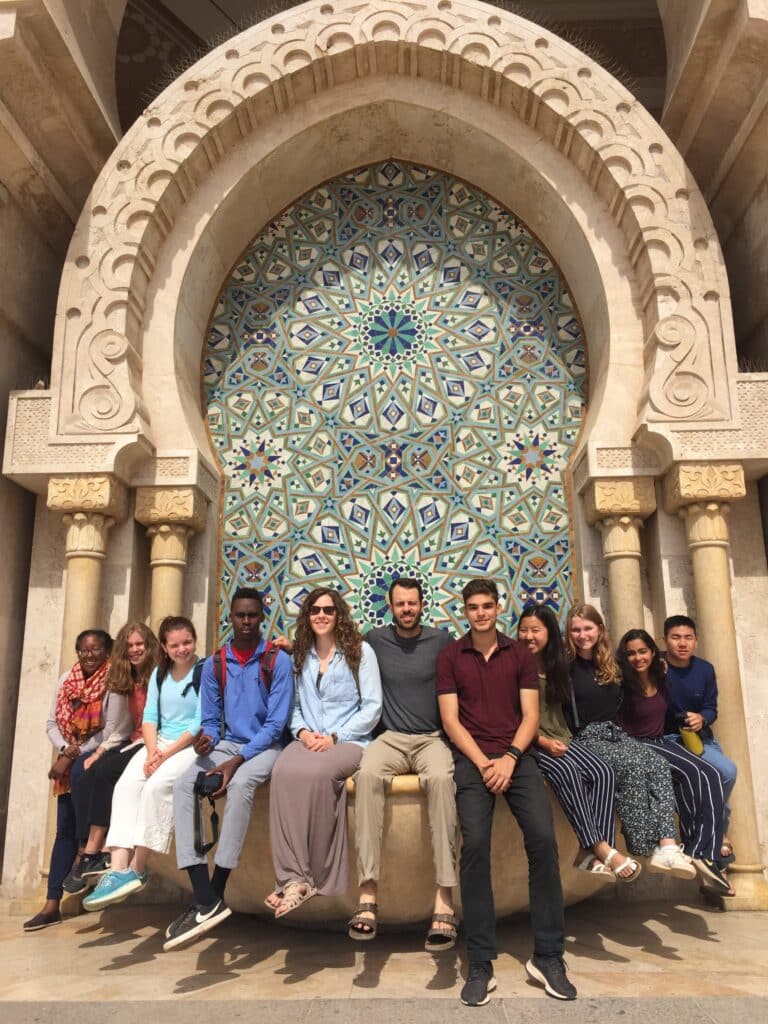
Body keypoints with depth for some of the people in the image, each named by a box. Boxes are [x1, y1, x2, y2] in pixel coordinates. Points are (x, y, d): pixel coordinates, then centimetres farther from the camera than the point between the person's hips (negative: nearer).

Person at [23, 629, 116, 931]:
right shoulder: (67, 680, 5)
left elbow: (110, 732, -16)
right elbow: (52, 722, 4)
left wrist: (73, 755, -15)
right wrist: (64, 751, -12)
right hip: (69, 762, 5)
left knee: (80, 772, -35)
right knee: (65, 829, 3)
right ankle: (52, 904, 10)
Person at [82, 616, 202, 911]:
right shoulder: (159, 673, 14)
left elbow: (201, 723, -12)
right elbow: (149, 717, 8)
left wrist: (166, 754, -16)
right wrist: (152, 751, -10)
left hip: (192, 745, -6)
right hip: (158, 744, 6)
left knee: (157, 785, -29)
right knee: (126, 786, -20)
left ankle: (136, 869, -19)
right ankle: (118, 868, -27)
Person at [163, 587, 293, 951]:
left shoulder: (277, 660, -6)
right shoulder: (214, 664, 6)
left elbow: (276, 723, -10)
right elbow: (210, 720, 9)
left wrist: (237, 761, -20)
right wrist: (206, 740, -16)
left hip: (265, 747, -4)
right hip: (226, 745, 4)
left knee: (240, 784, -36)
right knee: (184, 785, -24)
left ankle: (213, 895, -27)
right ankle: (206, 901, -31)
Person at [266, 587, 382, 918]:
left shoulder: (360, 651, 2)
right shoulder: (300, 656, 15)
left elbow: (372, 707, -4)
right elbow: (294, 706, 13)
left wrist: (335, 737, -13)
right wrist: (301, 731, -8)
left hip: (349, 741, -3)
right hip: (308, 740, 3)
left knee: (317, 774, -36)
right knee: (283, 773, -31)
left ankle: (316, 877, -22)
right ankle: (293, 876, -31)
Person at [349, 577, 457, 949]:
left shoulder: (441, 639, 6)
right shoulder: (375, 639, 9)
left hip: (432, 738, -1)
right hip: (390, 737, 1)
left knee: (441, 778, -36)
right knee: (367, 775, -34)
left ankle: (445, 899, -35)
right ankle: (368, 893, -33)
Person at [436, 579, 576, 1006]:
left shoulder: (520, 653, 11)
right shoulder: (450, 656, 7)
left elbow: (530, 715, 5)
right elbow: (451, 719, 1)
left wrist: (510, 758, -11)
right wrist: (482, 762, -11)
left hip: (517, 756, 2)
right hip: (473, 759, -1)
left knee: (543, 839, -16)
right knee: (475, 845, -20)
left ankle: (548, 957, -1)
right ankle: (481, 964, -9)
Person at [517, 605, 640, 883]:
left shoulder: (556, 666, 14)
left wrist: (563, 740, 6)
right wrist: (542, 741, -18)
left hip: (560, 739, 6)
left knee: (603, 771, -20)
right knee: (566, 771, -33)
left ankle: (592, 853, -26)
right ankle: (601, 848, -29)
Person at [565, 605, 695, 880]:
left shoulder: (609, 666, 16)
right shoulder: (567, 667, -4)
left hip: (614, 734, 6)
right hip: (585, 739, -6)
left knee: (659, 765, -20)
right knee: (632, 764, -31)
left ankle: (667, 846, -29)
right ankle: (646, 849, -24)